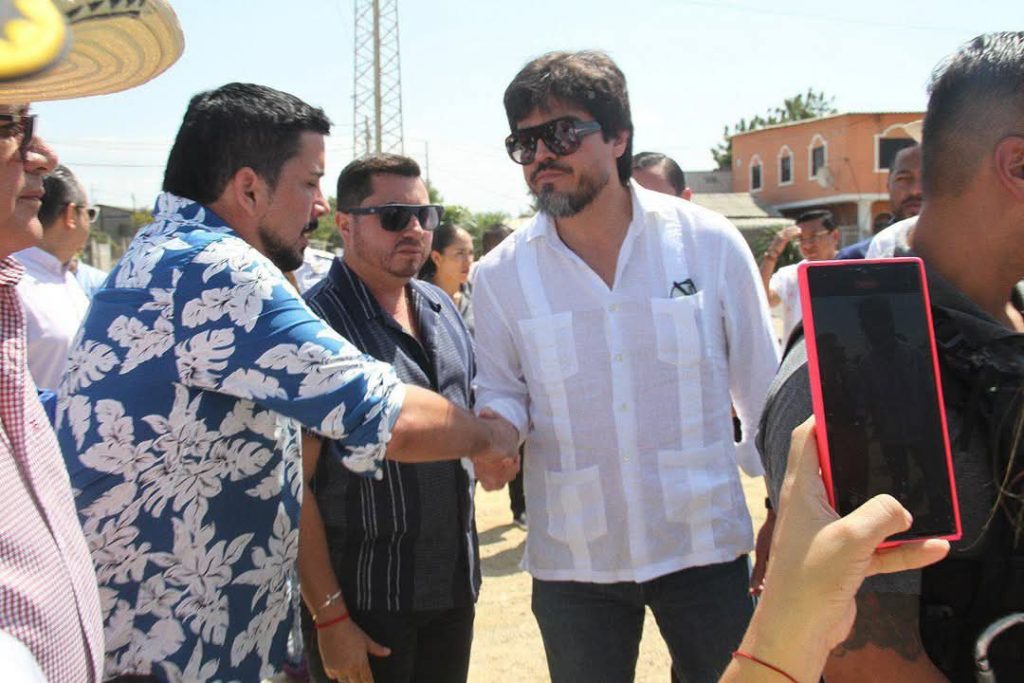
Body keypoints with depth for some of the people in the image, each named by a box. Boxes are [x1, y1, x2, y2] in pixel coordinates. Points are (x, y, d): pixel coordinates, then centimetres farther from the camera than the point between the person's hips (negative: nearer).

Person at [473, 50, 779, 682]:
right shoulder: (501, 275, -3)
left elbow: (763, 386, 1)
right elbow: (499, 392, 5)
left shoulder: (710, 243, -6)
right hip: (572, 559, 1)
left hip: (705, 541, 0)